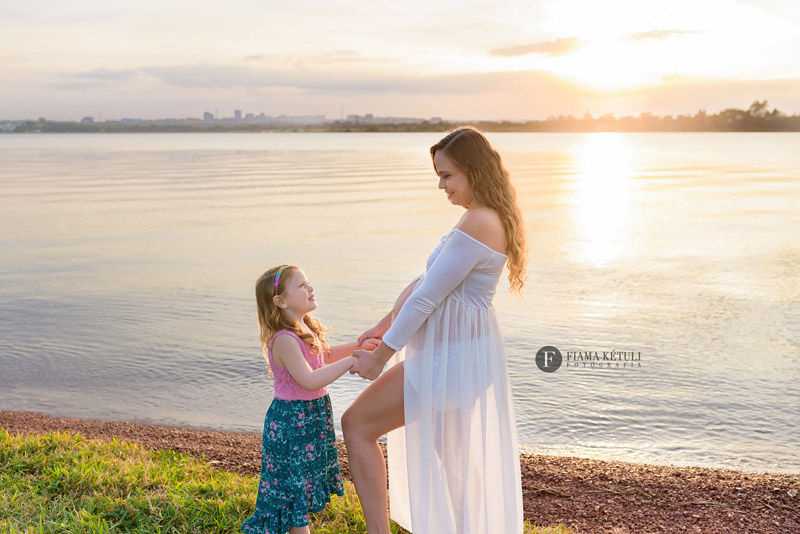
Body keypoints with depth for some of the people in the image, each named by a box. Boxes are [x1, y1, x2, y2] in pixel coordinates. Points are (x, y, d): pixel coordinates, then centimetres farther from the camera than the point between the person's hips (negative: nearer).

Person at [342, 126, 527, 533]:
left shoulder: (477, 224, -22)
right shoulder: (492, 218, 10)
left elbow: (427, 297, -20)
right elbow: (426, 280, 14)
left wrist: (381, 354, -12)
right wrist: (384, 325, 15)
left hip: (449, 358, -10)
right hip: (463, 349, 10)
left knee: (356, 425, 2)